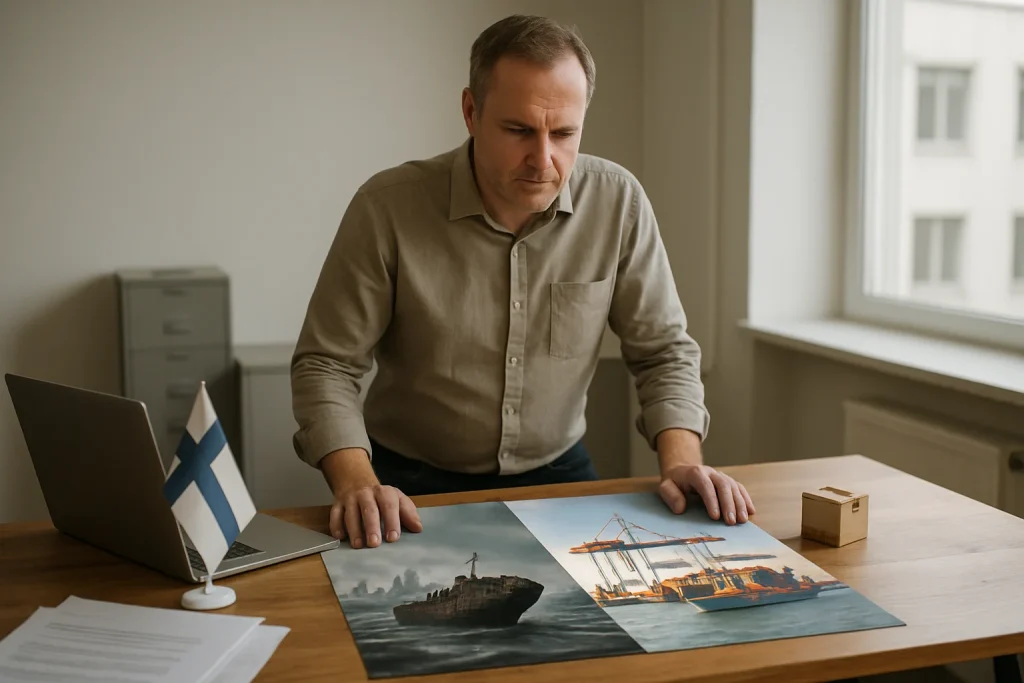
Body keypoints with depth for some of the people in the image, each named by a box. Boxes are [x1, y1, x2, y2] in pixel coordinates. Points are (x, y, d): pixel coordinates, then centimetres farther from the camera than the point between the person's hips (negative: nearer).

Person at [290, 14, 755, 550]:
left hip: (557, 474, 3)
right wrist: (356, 483, -25)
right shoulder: (387, 207, -15)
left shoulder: (618, 202, -9)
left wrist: (682, 461, -17)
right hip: (415, 485, -2)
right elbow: (326, 364, -9)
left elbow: (664, 350, -1)